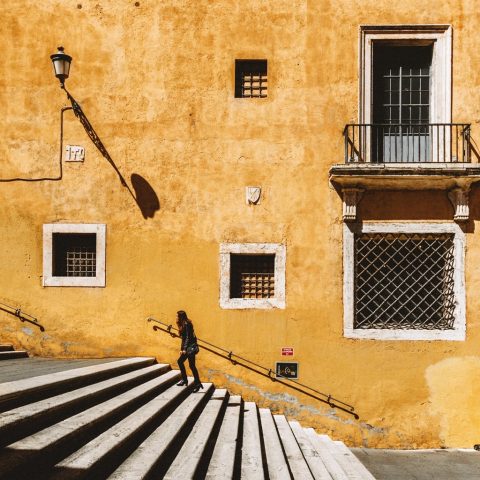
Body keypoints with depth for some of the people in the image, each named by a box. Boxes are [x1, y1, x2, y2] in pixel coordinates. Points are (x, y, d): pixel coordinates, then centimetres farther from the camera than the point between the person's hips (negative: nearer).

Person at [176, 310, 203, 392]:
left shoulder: (186, 324, -14)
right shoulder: (182, 325, 14)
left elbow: (188, 337, -19)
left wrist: (184, 349, -21)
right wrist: (182, 349, 17)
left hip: (191, 347, -10)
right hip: (187, 348, 10)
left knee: (191, 365, -9)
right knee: (180, 361, 14)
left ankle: (197, 383, -6)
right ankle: (184, 380, 22)